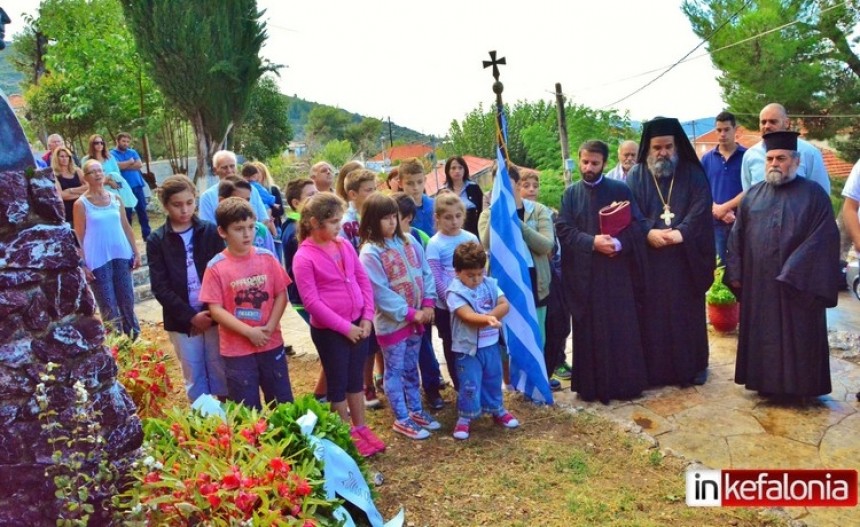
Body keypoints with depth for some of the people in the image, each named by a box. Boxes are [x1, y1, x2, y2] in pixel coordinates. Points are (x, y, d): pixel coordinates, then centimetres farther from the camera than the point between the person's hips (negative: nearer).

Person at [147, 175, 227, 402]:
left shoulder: (210, 231, 1)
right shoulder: (156, 240, -1)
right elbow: (160, 287, -6)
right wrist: (190, 316, -13)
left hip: (214, 314, 0)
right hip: (181, 320, 0)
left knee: (220, 370, 9)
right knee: (194, 375, 10)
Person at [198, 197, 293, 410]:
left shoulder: (267, 258, -2)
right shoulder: (216, 267, -10)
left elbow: (281, 295, 1)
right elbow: (216, 309, -11)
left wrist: (270, 327, -12)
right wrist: (249, 332, -18)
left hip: (271, 344, 3)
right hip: (236, 349, -2)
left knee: (284, 404, 16)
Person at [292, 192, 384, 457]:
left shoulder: (344, 245, 3)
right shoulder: (304, 257, -15)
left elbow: (364, 281, 7)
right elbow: (312, 301, -17)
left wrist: (367, 317, -2)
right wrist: (344, 327, -16)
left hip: (358, 323, 6)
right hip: (328, 330, -5)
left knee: (356, 378, 18)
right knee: (338, 382, 10)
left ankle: (361, 428, 34)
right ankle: (347, 435, 25)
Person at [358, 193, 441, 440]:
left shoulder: (409, 242, 3)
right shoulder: (370, 253, -16)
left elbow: (426, 273, 6)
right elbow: (381, 293, -19)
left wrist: (428, 304, -6)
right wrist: (410, 313, -17)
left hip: (416, 318, 6)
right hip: (391, 322, -6)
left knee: (411, 369, 19)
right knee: (395, 371, 8)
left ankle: (416, 411, 33)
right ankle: (402, 419, 19)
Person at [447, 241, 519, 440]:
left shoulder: (490, 284, 0)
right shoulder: (455, 291, -16)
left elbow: (505, 305, -6)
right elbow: (468, 316, -27)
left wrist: (488, 317, -22)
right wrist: (488, 319, -44)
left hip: (490, 344, 5)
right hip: (468, 347, -5)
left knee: (493, 380, 20)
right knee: (469, 385, 1)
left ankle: (497, 410, 38)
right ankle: (464, 418, 17)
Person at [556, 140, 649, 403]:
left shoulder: (620, 189, 4)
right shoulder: (571, 193, 7)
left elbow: (638, 225, 0)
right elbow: (563, 229, -2)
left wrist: (619, 243, -19)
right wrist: (592, 242, -16)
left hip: (617, 271, -1)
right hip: (583, 272, 1)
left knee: (622, 329, 2)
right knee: (589, 330, 4)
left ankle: (626, 383, 14)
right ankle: (591, 385, 13)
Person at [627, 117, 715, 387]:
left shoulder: (693, 174, 6)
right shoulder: (636, 176, 6)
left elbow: (701, 209, -5)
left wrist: (681, 232, -21)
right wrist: (649, 232, -21)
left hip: (686, 257, 0)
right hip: (649, 259, 0)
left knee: (688, 312, 5)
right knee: (652, 313, 2)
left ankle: (693, 365, 18)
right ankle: (653, 369, 10)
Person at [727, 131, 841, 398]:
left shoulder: (814, 195, -2)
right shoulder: (752, 195, 10)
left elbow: (822, 239, -10)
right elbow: (737, 237, 10)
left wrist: (793, 275, -17)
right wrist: (736, 274, 2)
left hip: (798, 285, -3)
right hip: (757, 284, 4)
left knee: (797, 339, 4)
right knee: (762, 337, 10)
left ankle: (798, 386, 17)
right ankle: (765, 381, 23)